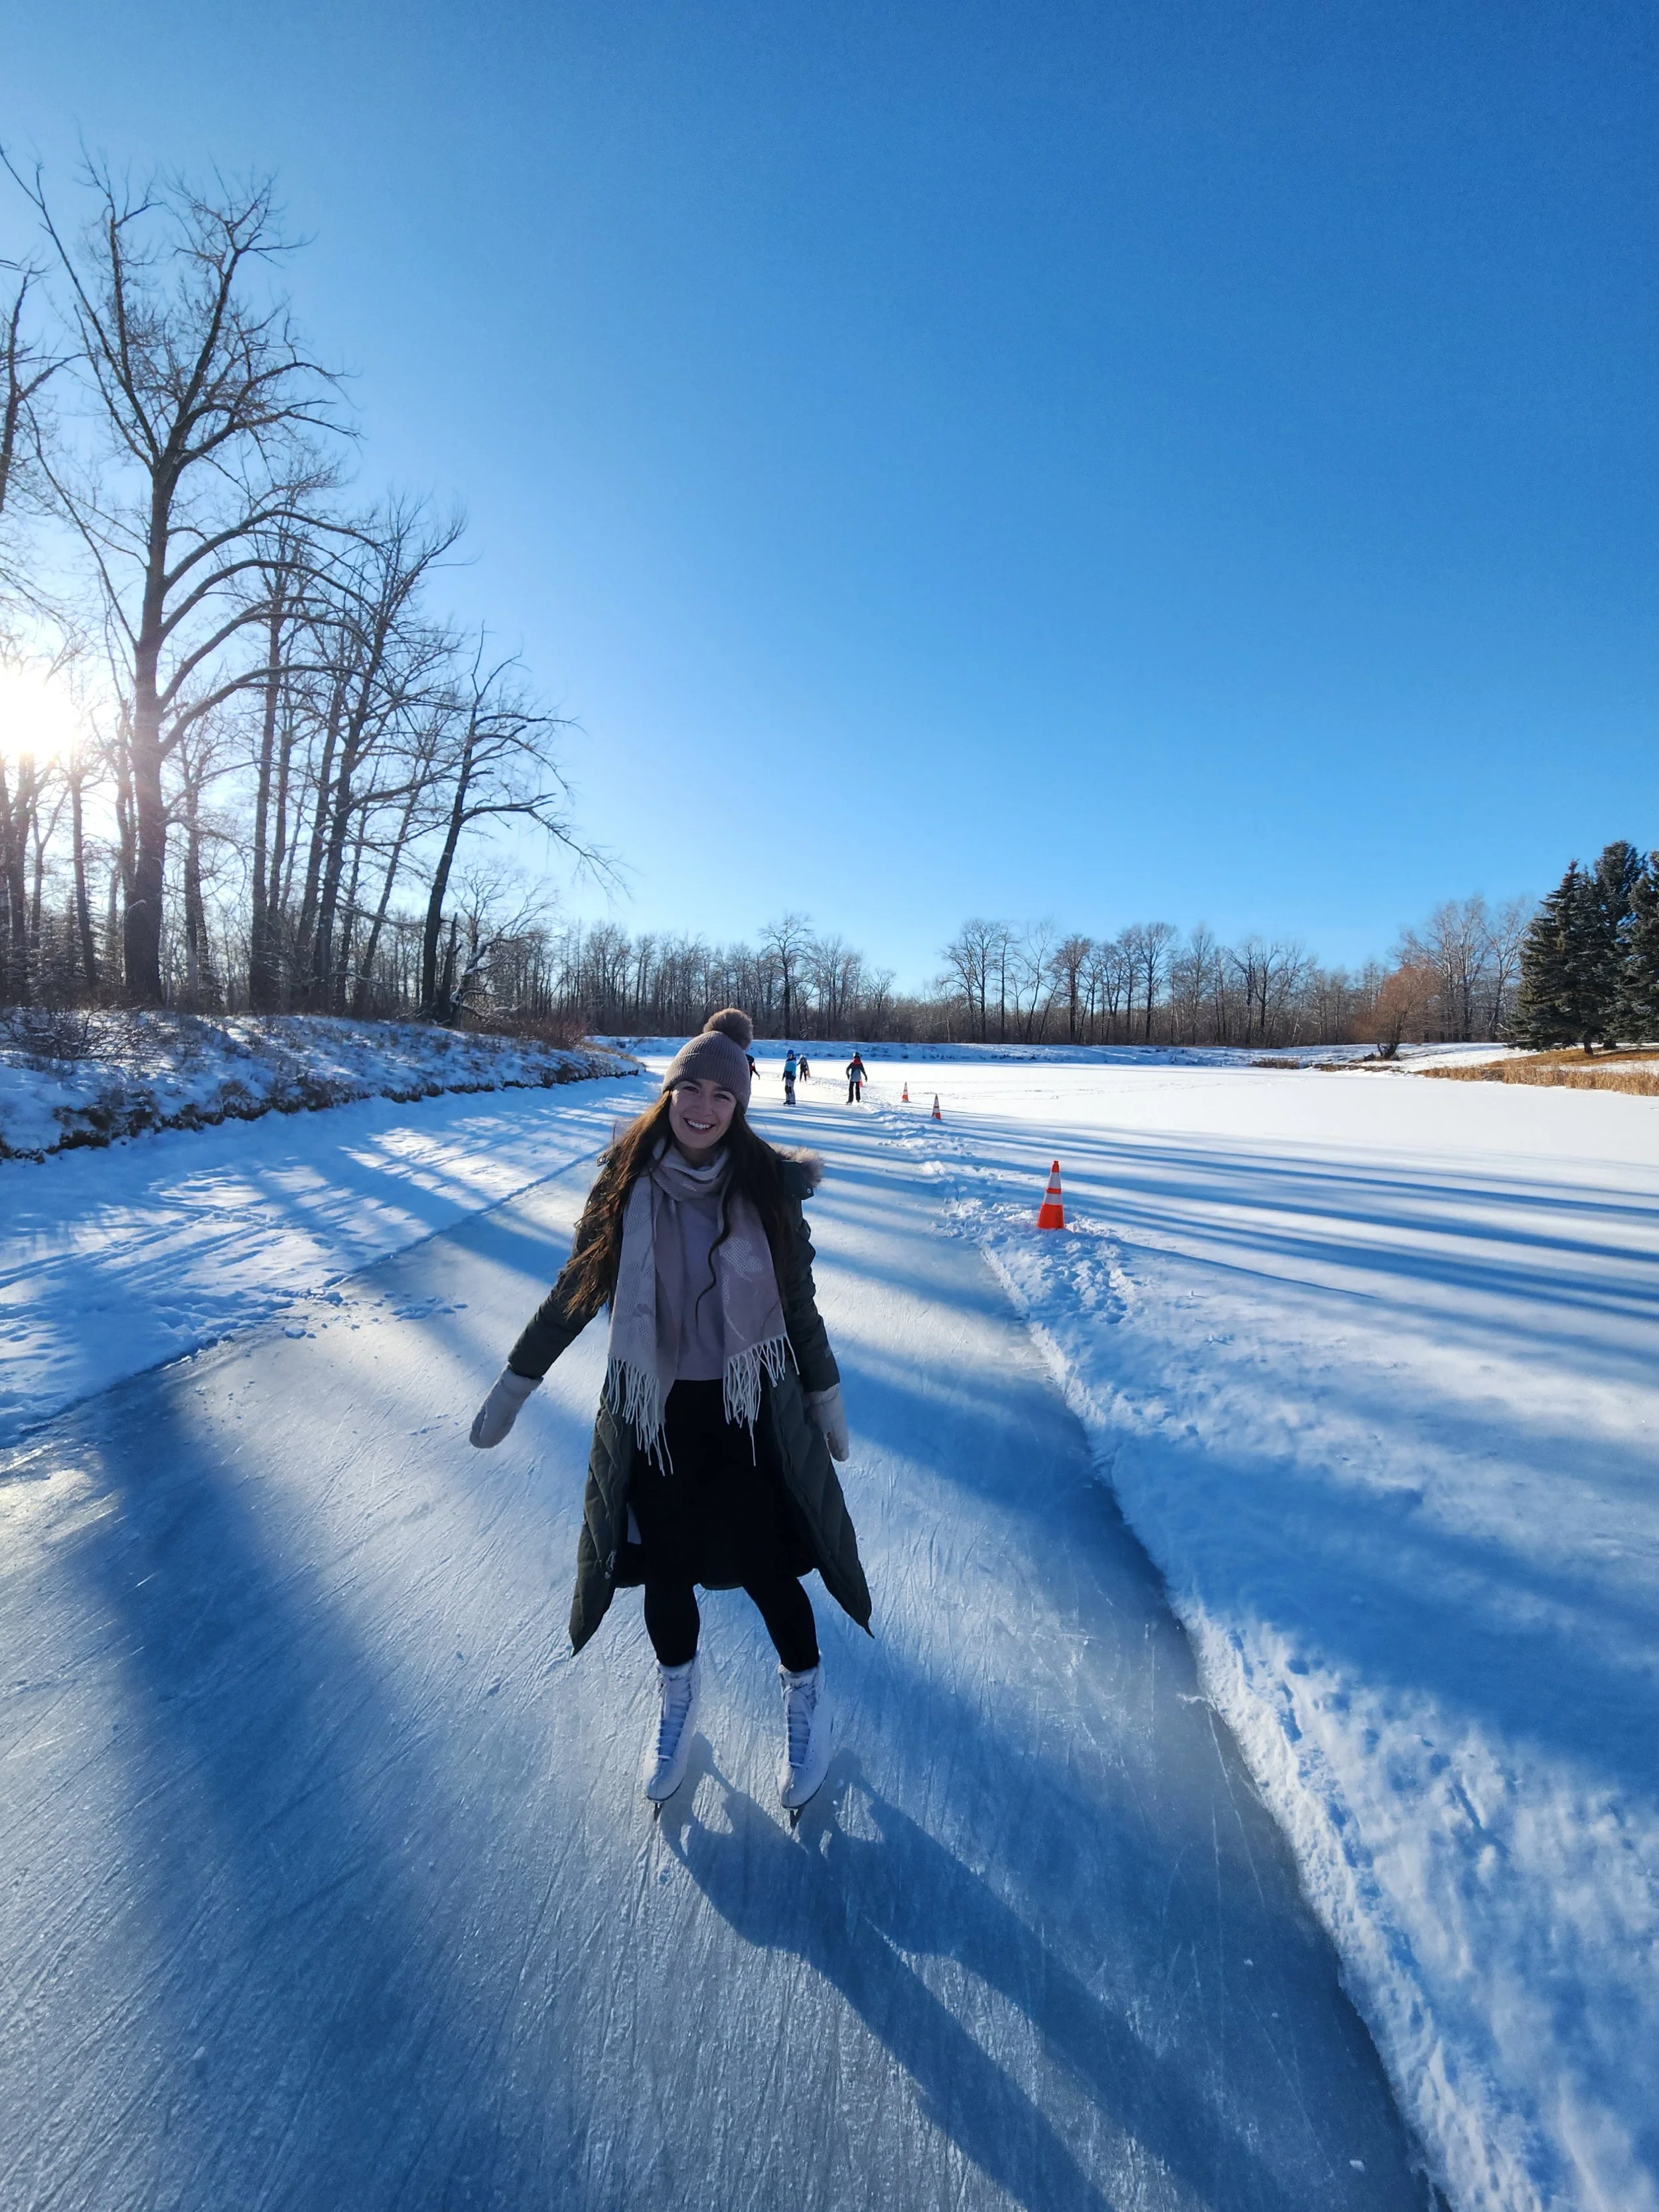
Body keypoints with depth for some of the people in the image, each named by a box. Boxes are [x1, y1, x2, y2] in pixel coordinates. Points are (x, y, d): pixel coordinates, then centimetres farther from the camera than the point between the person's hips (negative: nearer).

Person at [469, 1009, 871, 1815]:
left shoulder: (765, 1185, -11)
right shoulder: (627, 1180, -9)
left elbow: (799, 1302, 0)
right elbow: (574, 1289, 1)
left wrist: (825, 1395, 6)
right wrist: (514, 1382, 4)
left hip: (749, 1413, -1)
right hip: (652, 1414, 2)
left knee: (768, 1569, 6)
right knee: (665, 1570, 15)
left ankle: (805, 1699, 38)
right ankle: (677, 1699, 47)